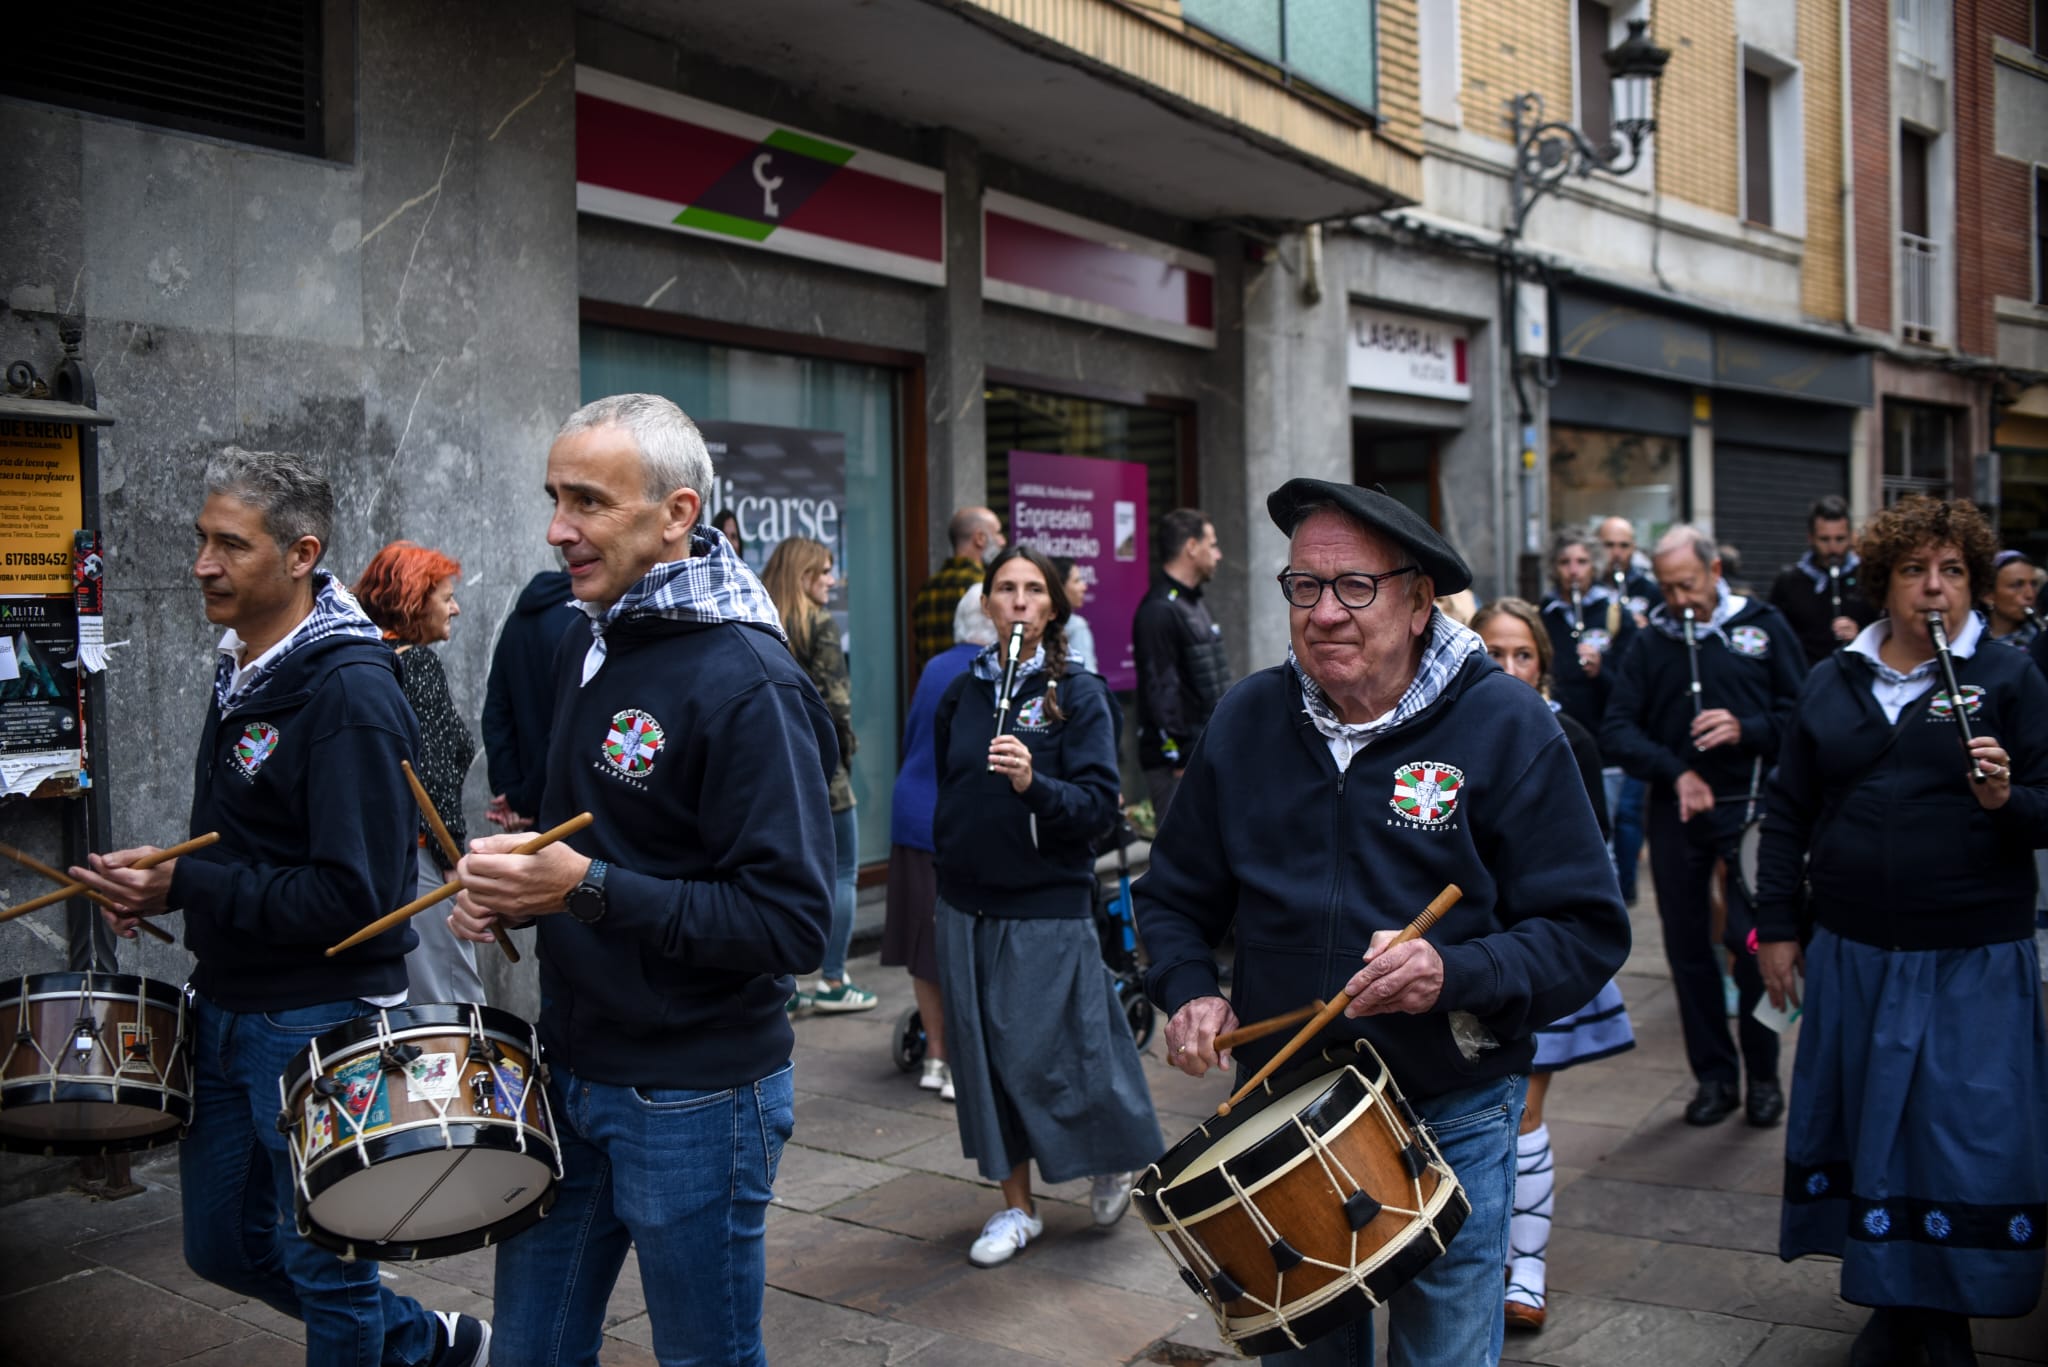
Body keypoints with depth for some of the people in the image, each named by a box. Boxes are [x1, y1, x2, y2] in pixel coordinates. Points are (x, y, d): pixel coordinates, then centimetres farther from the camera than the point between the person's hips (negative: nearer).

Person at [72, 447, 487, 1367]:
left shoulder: (351, 694, -21)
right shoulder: (241, 668, 8)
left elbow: (353, 895, -26)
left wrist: (184, 889, -22)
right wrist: (157, 883, 3)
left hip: (321, 1023, -9)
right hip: (226, 1009, 9)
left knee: (326, 1267, 8)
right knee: (221, 1246, 20)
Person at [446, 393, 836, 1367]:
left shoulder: (746, 682, -21)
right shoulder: (592, 646, 6)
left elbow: (793, 922, -25)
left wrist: (588, 888, -27)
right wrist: (515, 890, 1)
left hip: (698, 1098, -8)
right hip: (572, 1069, 8)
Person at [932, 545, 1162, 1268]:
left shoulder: (1079, 693, -6)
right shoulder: (961, 693, 6)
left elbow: (1099, 803, -14)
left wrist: (1034, 783, -30)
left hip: (1049, 906, -4)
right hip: (968, 907, 4)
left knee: (1051, 1053, -1)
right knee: (984, 1054, 8)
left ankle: (1113, 1162, 28)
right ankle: (1016, 1206, 23)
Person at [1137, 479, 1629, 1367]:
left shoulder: (1506, 729, -11)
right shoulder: (1246, 723, -2)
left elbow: (1588, 932, -12)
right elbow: (1176, 896, 10)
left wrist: (1455, 973, -28)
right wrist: (1189, 992, -9)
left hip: (1451, 1122, -3)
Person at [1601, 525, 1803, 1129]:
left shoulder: (1762, 626, 3)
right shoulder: (1650, 643, 7)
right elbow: (1617, 729, 2)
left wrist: (1747, 730, -15)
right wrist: (1675, 772, -11)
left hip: (1748, 808, -2)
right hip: (1675, 813, 3)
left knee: (1752, 940, -4)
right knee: (1687, 944, 7)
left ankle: (1763, 1074, 14)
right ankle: (1714, 1075, 20)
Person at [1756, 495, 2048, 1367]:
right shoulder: (1833, 682, 8)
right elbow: (1788, 812, 10)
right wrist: (1777, 926, 7)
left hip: (1972, 964, -3)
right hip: (1851, 956, 3)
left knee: (1966, 1139, 2)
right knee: (1864, 1129, 12)